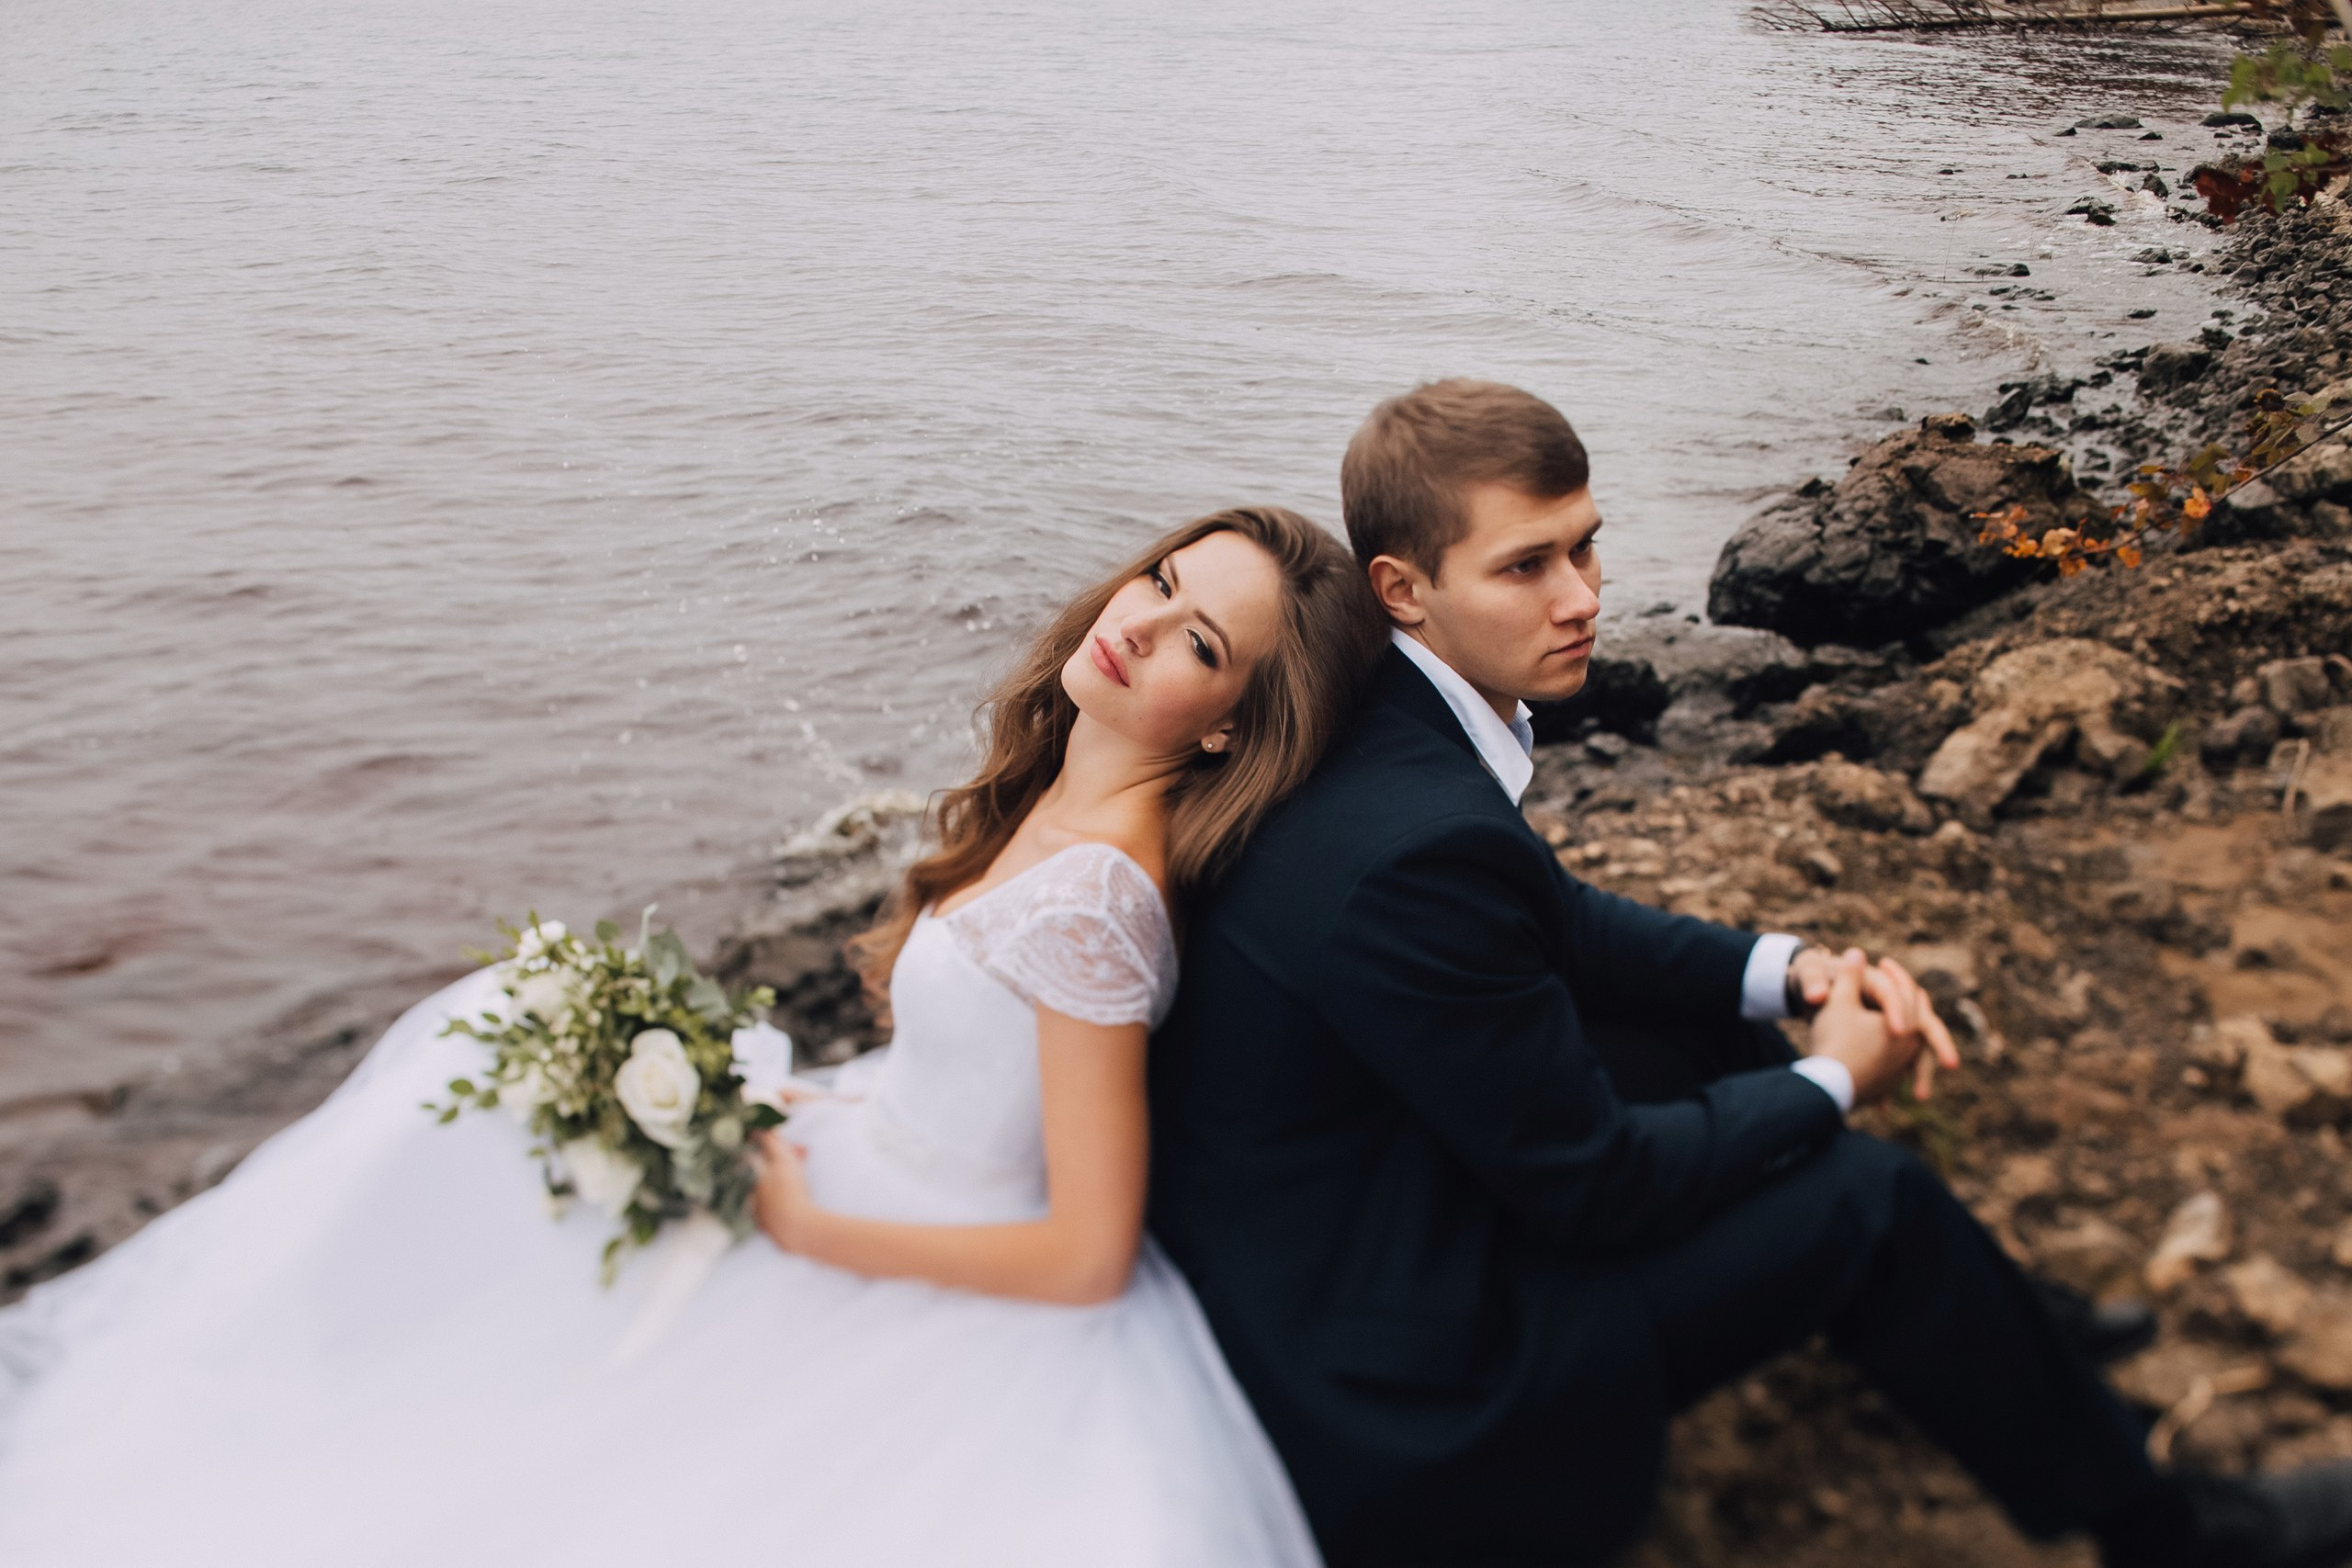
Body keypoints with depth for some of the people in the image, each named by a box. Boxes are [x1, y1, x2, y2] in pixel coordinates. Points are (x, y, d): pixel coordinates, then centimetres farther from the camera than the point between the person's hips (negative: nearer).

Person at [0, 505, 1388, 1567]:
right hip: (878, 1161, 9)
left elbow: (1087, 1255, -28)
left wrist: (811, 1226, -18)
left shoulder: (1092, 890, -32)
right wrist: (831, 1117, 4)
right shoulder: (1061, 787, -6)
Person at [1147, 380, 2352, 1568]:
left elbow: (1556, 924, 13)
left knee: (1721, 1032, 14)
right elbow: (1589, 1182, -22)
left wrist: (1790, 970, 0)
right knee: (1868, 1200, -4)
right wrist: (1830, 1085, -5)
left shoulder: (1381, 729, -4)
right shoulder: (1415, 844, -33)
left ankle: (2010, 1334, 34)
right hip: (1387, 1399, -9)